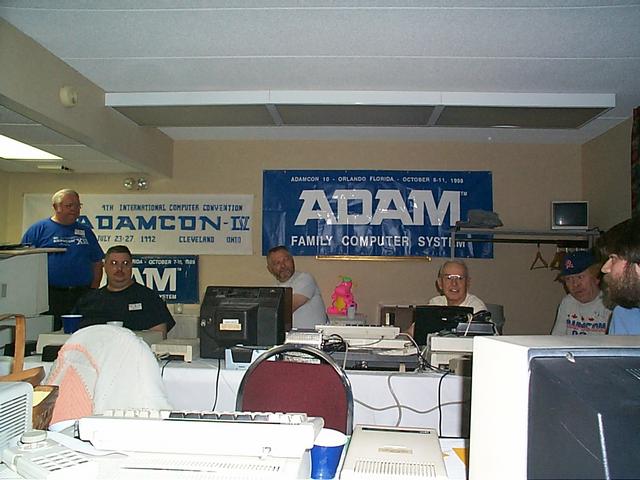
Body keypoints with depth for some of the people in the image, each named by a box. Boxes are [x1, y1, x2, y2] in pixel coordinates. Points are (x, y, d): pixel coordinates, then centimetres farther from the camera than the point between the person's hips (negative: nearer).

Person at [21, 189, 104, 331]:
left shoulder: (86, 231, 15)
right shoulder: (38, 228, 4)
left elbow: (97, 263, 16)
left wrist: (93, 290, 6)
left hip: (82, 295, 4)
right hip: (48, 296, -3)